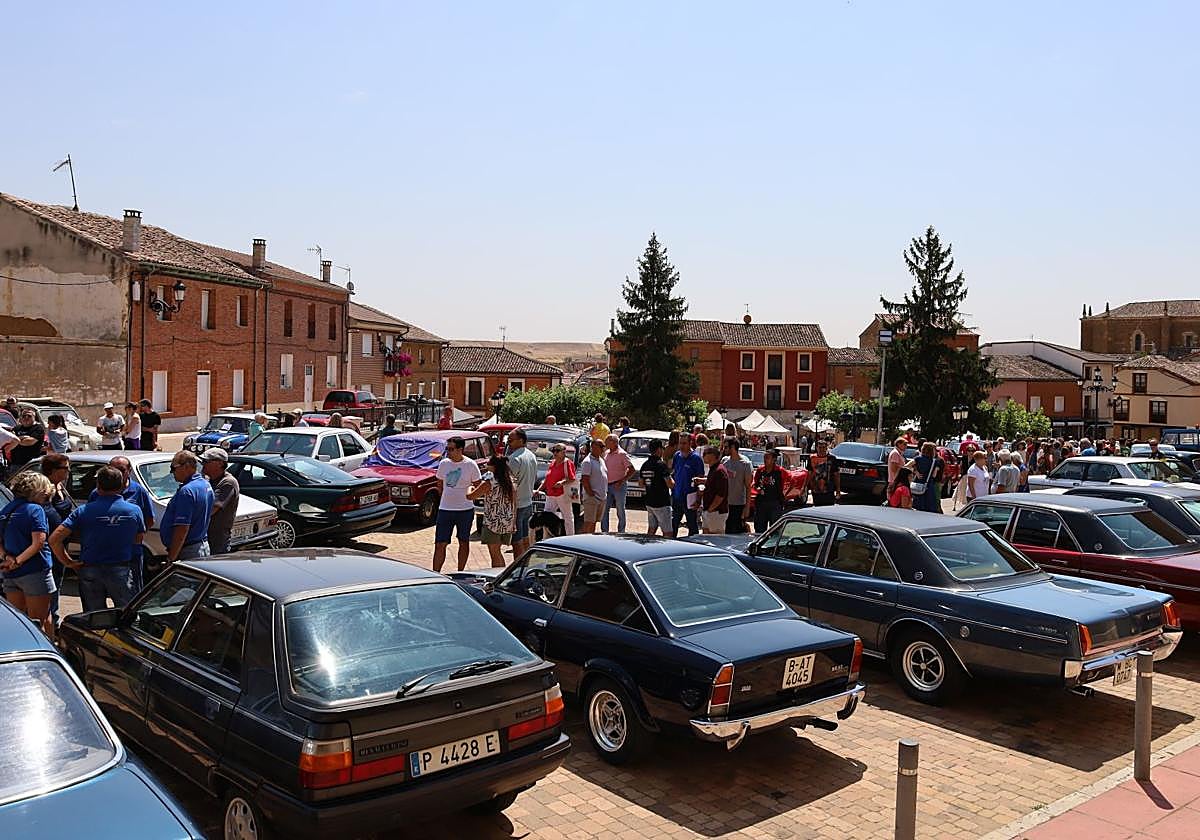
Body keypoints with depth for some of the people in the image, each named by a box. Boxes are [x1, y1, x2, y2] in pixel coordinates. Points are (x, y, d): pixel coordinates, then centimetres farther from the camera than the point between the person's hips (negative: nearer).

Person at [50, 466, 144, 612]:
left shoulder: (83, 511, -5)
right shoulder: (134, 511, -2)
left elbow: (54, 538, -10)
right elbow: (138, 540, 11)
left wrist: (67, 562, 1)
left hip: (89, 571, 1)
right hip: (121, 571, -1)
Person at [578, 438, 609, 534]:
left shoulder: (601, 460, 15)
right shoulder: (587, 461, -12)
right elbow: (584, 480, -17)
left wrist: (605, 492, 13)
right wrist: (591, 494, -18)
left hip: (602, 497, 8)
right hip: (592, 497, -8)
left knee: (594, 522, 13)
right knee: (589, 522, -7)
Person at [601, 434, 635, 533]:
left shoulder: (622, 454, -10)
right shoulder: (606, 453, 9)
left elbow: (632, 470, -11)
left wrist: (622, 481, -17)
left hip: (618, 486, -6)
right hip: (607, 486, 6)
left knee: (620, 511, 3)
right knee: (604, 510, 6)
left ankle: (621, 532, 11)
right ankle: (604, 531, 14)